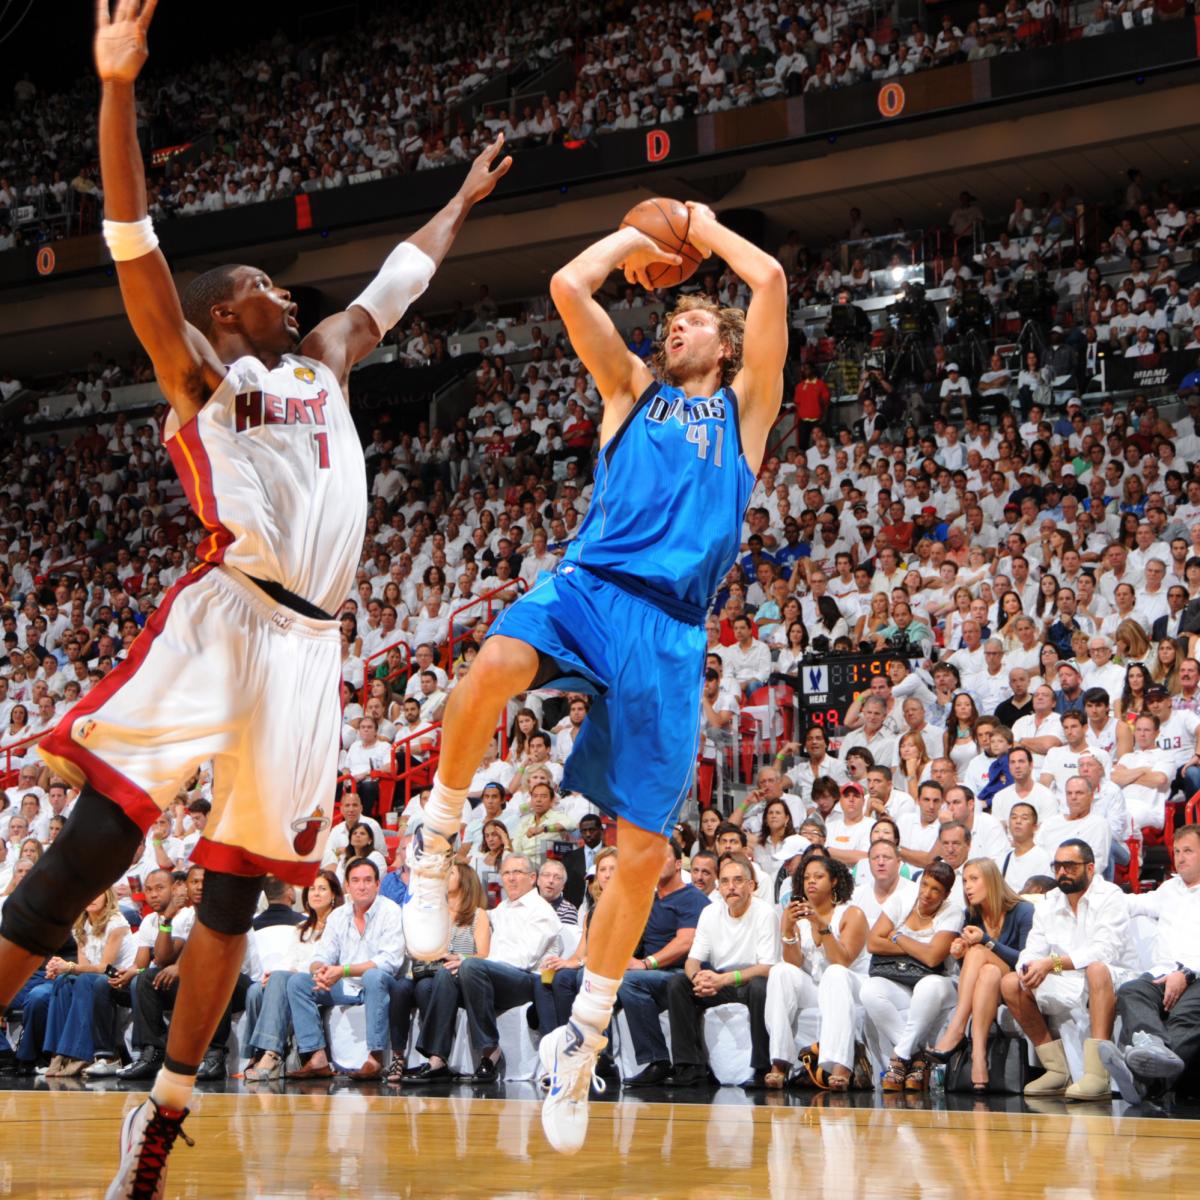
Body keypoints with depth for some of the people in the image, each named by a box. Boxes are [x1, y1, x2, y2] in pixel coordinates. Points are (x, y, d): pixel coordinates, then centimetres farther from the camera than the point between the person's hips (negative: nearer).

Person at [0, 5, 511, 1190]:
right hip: (224, 619, -7)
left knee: (239, 882, 6)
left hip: (307, 643, 7)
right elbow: (134, 249, -9)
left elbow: (399, 278, 40)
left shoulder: (322, 364, 26)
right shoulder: (200, 373, 6)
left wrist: (465, 195, 47)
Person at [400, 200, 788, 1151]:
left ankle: (582, 1038, 11)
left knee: (643, 852, -4)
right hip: (590, 583, 0)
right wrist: (638, 236, 25)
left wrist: (703, 228, 24)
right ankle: (438, 840, -15)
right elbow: (569, 286, 12)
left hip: (671, 627, 0)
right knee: (498, 663, -37)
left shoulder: (744, 408, 21)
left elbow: (772, 280, 10)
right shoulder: (633, 387, 25)